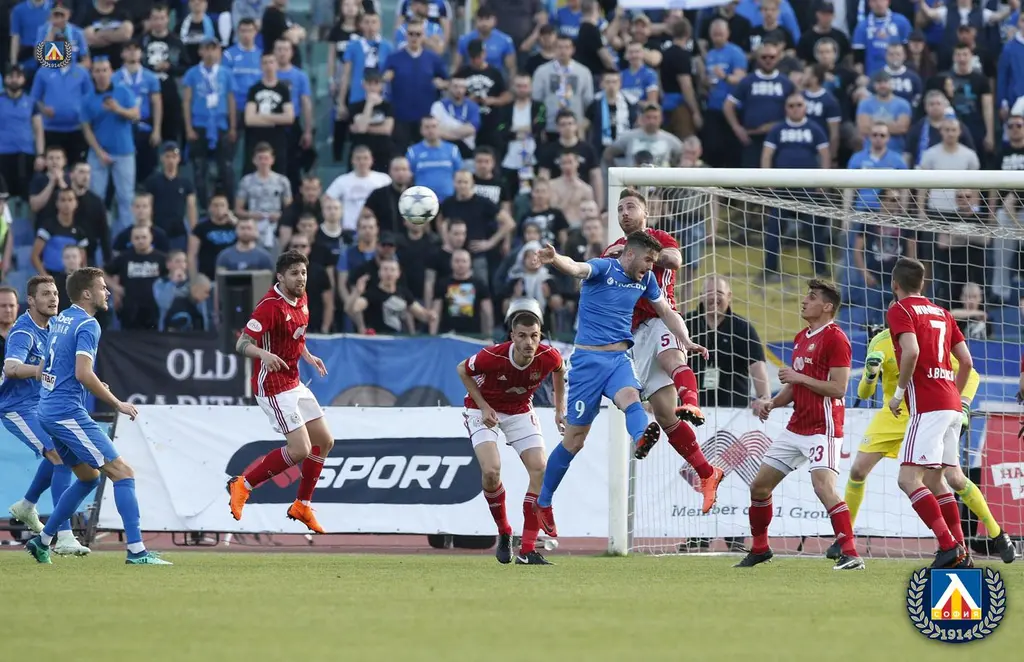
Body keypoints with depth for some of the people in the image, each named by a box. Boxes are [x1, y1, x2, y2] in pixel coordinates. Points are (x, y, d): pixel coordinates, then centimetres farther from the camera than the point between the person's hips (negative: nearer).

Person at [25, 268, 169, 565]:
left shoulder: (59, 320, 15)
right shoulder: (87, 325, -13)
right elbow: (83, 373, -24)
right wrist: (117, 404, -15)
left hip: (47, 411, 9)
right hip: (68, 412, -9)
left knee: (88, 477, 23)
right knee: (123, 473, -10)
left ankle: (42, 541, 23)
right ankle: (136, 551, -18)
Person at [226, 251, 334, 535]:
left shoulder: (301, 300, 7)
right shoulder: (270, 306, -20)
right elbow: (242, 343, -23)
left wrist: (308, 356, 8)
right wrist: (263, 354, -42)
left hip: (293, 383, 9)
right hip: (273, 387, -9)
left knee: (324, 441, 11)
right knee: (300, 450, -15)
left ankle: (302, 506, 24)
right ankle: (244, 485, 1)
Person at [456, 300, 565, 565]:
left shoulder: (549, 357, -24)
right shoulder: (492, 357, -33)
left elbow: (559, 370, 3)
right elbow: (462, 370, -11)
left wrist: (560, 409, 4)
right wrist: (483, 407, -16)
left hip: (520, 411, 3)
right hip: (483, 409, -3)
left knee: (539, 470, -13)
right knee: (491, 471, -23)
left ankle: (527, 551, -8)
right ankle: (503, 532, 5)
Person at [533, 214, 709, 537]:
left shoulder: (645, 279, 11)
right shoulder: (604, 268, -8)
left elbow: (666, 311, 24)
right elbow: (577, 269, -30)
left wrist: (686, 341, 10)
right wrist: (556, 260, -53)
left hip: (619, 358, 5)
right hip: (589, 358, -5)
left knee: (630, 397, -32)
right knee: (574, 438, 0)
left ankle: (642, 439, -66)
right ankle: (543, 501, 16)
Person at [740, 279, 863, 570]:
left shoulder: (835, 338, -12)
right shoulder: (801, 338, 16)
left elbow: (838, 388, -18)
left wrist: (799, 377, -15)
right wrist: (771, 402, 7)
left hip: (823, 428, -10)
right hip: (796, 427, 10)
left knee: (823, 486, -25)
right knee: (759, 486, 12)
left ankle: (851, 554, -26)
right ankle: (759, 549, 29)